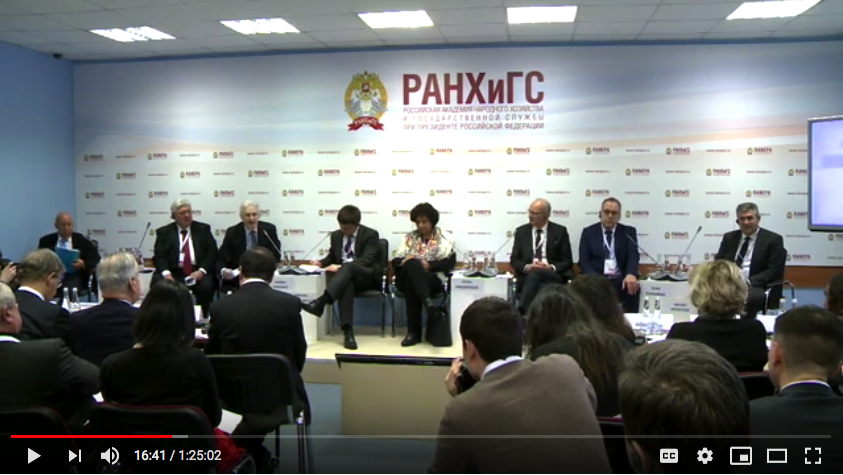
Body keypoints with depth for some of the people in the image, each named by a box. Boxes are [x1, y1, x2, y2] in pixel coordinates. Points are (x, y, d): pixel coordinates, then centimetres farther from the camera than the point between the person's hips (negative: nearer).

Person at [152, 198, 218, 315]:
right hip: (173, 272, 0)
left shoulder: (203, 229, 13)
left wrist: (201, 271, -13)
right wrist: (166, 273, -18)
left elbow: (212, 252, 4)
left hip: (197, 272, 0)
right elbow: (159, 256, 2)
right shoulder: (164, 232, 11)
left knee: (206, 286, -31)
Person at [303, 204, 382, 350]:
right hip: (346, 277, 3)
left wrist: (341, 267, -25)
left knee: (349, 267, -38)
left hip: (368, 276, -3)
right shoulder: (336, 235, 15)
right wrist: (321, 263, 1)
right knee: (347, 284, -38)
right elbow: (332, 257, 26)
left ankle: (321, 301, -54)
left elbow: (366, 260, -15)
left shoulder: (370, 235, -3)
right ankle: (348, 331, -50)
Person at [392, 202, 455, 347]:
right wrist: (406, 261, -12)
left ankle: (414, 332, -40)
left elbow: (450, 263, -1)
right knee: (411, 264, -35)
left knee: (411, 284, -37)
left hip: (433, 279, -2)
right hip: (407, 278, 2)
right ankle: (428, 303, -49)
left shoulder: (443, 238, 10)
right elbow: (395, 261, 12)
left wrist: (429, 265, -16)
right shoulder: (409, 238, 20)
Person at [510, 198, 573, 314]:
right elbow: (514, 260, 10)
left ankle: (522, 312, -41)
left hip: (553, 276, -2)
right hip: (527, 276, 2)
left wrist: (552, 267, -14)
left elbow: (567, 261, 6)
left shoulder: (560, 231, 8)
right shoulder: (521, 231, 13)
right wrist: (527, 267, -12)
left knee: (535, 274, -36)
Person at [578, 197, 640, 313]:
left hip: (621, 280, 1)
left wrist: (631, 274, -26)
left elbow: (633, 256, -2)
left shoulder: (628, 232, 12)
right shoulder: (588, 232, 12)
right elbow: (584, 261, 3)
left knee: (633, 286, -32)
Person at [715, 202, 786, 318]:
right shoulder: (729, 238, 17)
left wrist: (749, 282, -16)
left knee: (752, 296, -39)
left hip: (755, 286, -3)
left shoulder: (773, 239, 4)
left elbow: (775, 270, -3)